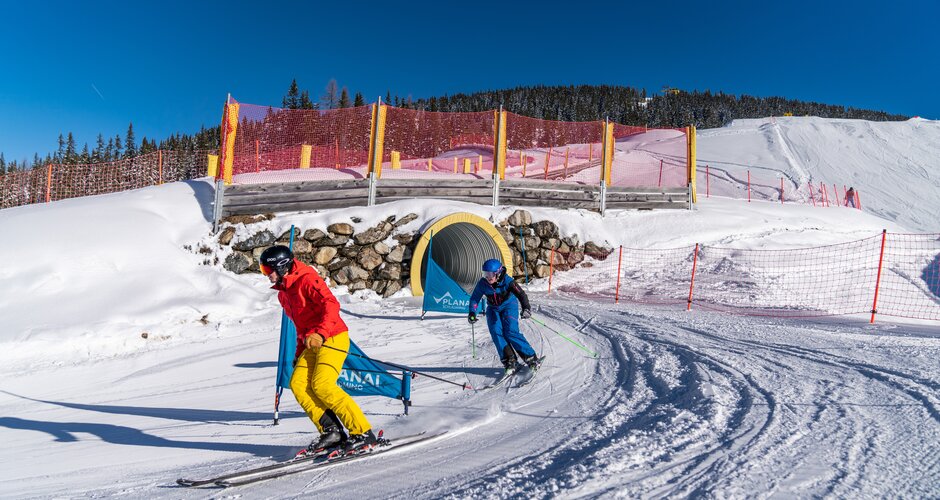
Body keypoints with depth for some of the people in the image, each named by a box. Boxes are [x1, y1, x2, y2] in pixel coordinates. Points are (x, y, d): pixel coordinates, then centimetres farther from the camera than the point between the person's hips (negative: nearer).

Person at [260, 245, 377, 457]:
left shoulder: (307, 280, -11)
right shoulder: (283, 292, 19)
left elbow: (331, 304, -26)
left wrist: (320, 333, -37)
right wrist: (299, 353, 26)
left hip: (333, 339, -9)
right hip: (313, 344, 9)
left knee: (322, 385, -21)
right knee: (298, 383, -8)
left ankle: (363, 433, -16)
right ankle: (331, 432, -5)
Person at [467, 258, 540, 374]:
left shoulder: (507, 281, -28)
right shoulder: (482, 283, -17)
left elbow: (521, 294, -37)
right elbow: (475, 298, -4)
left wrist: (526, 308, -53)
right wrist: (472, 312, -20)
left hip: (509, 305, -4)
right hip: (493, 309, 4)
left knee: (511, 332, -20)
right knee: (496, 332, -18)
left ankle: (531, 357, -9)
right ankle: (509, 361, -13)